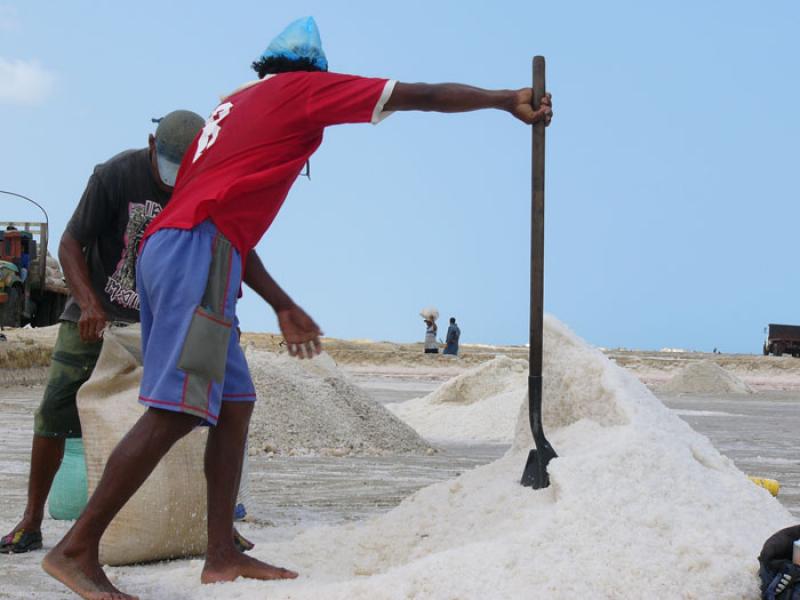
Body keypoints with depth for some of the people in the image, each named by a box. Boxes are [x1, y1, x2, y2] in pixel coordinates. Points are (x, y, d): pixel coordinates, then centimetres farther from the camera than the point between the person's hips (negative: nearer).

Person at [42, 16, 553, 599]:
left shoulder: (235, 104, 29)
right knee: (177, 412, -13)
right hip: (198, 252, -9)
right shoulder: (304, 88, 8)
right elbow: (422, 95, 8)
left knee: (235, 403, 11)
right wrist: (506, 100, 19)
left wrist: (284, 306, 30)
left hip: (166, 247, 9)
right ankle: (77, 549, -14)